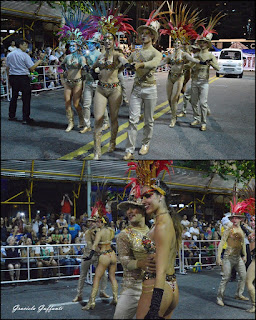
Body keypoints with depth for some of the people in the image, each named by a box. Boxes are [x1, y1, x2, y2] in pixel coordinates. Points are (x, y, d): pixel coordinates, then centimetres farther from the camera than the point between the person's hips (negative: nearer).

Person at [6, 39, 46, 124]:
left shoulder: (9, 55, 8)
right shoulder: (24, 55, -10)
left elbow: (7, 68, 12)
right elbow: (32, 68, -12)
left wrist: (9, 79, 20)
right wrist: (40, 60, -6)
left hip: (12, 77, 6)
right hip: (23, 78, -6)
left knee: (14, 97, 17)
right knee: (26, 98, 0)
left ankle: (11, 116, 22)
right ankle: (25, 118, 0)